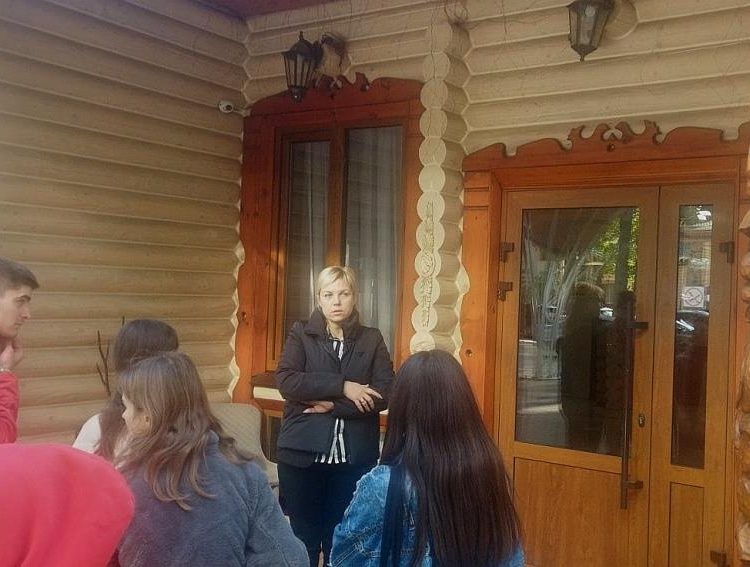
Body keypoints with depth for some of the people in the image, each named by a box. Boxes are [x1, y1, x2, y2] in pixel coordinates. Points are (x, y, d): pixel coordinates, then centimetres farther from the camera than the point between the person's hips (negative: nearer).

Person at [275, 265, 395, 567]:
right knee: (304, 537, 7)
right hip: (302, 453, 0)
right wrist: (343, 387, -17)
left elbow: (384, 394, -5)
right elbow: (286, 381, -11)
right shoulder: (301, 334, 4)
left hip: (354, 457, 1)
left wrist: (331, 405, -13)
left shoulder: (372, 340, 6)